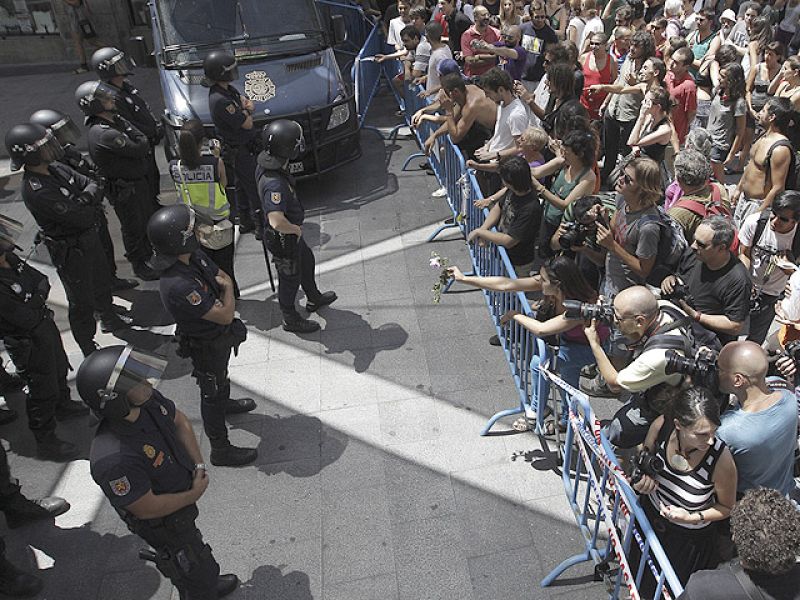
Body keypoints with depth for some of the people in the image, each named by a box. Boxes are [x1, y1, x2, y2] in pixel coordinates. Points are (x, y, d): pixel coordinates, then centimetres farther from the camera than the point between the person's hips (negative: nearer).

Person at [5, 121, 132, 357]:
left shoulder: (56, 169, -4)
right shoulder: (35, 191, -31)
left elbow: (94, 187, -2)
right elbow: (81, 218, -31)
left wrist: (85, 198, -24)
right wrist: (87, 201, -11)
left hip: (90, 238, 9)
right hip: (71, 252, -8)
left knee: (102, 282, 28)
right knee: (82, 302, 7)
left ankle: (109, 319, 54)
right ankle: (88, 349, 25)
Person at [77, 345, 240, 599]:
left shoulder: (148, 401, -22)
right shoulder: (114, 461, -43)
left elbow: (179, 421, -2)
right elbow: (148, 508, -30)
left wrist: (199, 464, -10)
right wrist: (194, 495, -18)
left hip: (182, 496, 8)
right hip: (163, 524, -7)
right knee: (195, 570, 17)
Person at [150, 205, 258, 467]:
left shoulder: (195, 255, -15)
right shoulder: (177, 286, -42)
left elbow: (222, 276, 5)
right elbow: (225, 315, -35)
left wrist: (223, 290, -12)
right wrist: (228, 289, -19)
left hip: (221, 336, 8)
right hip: (206, 346, -8)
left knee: (221, 375, 35)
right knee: (211, 394, 13)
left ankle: (225, 402, 65)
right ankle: (220, 450, 33)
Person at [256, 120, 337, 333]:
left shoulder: (266, 164, -7)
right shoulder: (274, 183, -38)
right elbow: (277, 222, -47)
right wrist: (296, 229, -26)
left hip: (290, 234, 9)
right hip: (283, 239, -9)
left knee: (307, 261, 29)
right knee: (290, 278, 12)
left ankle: (314, 299, 53)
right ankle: (291, 319, 36)